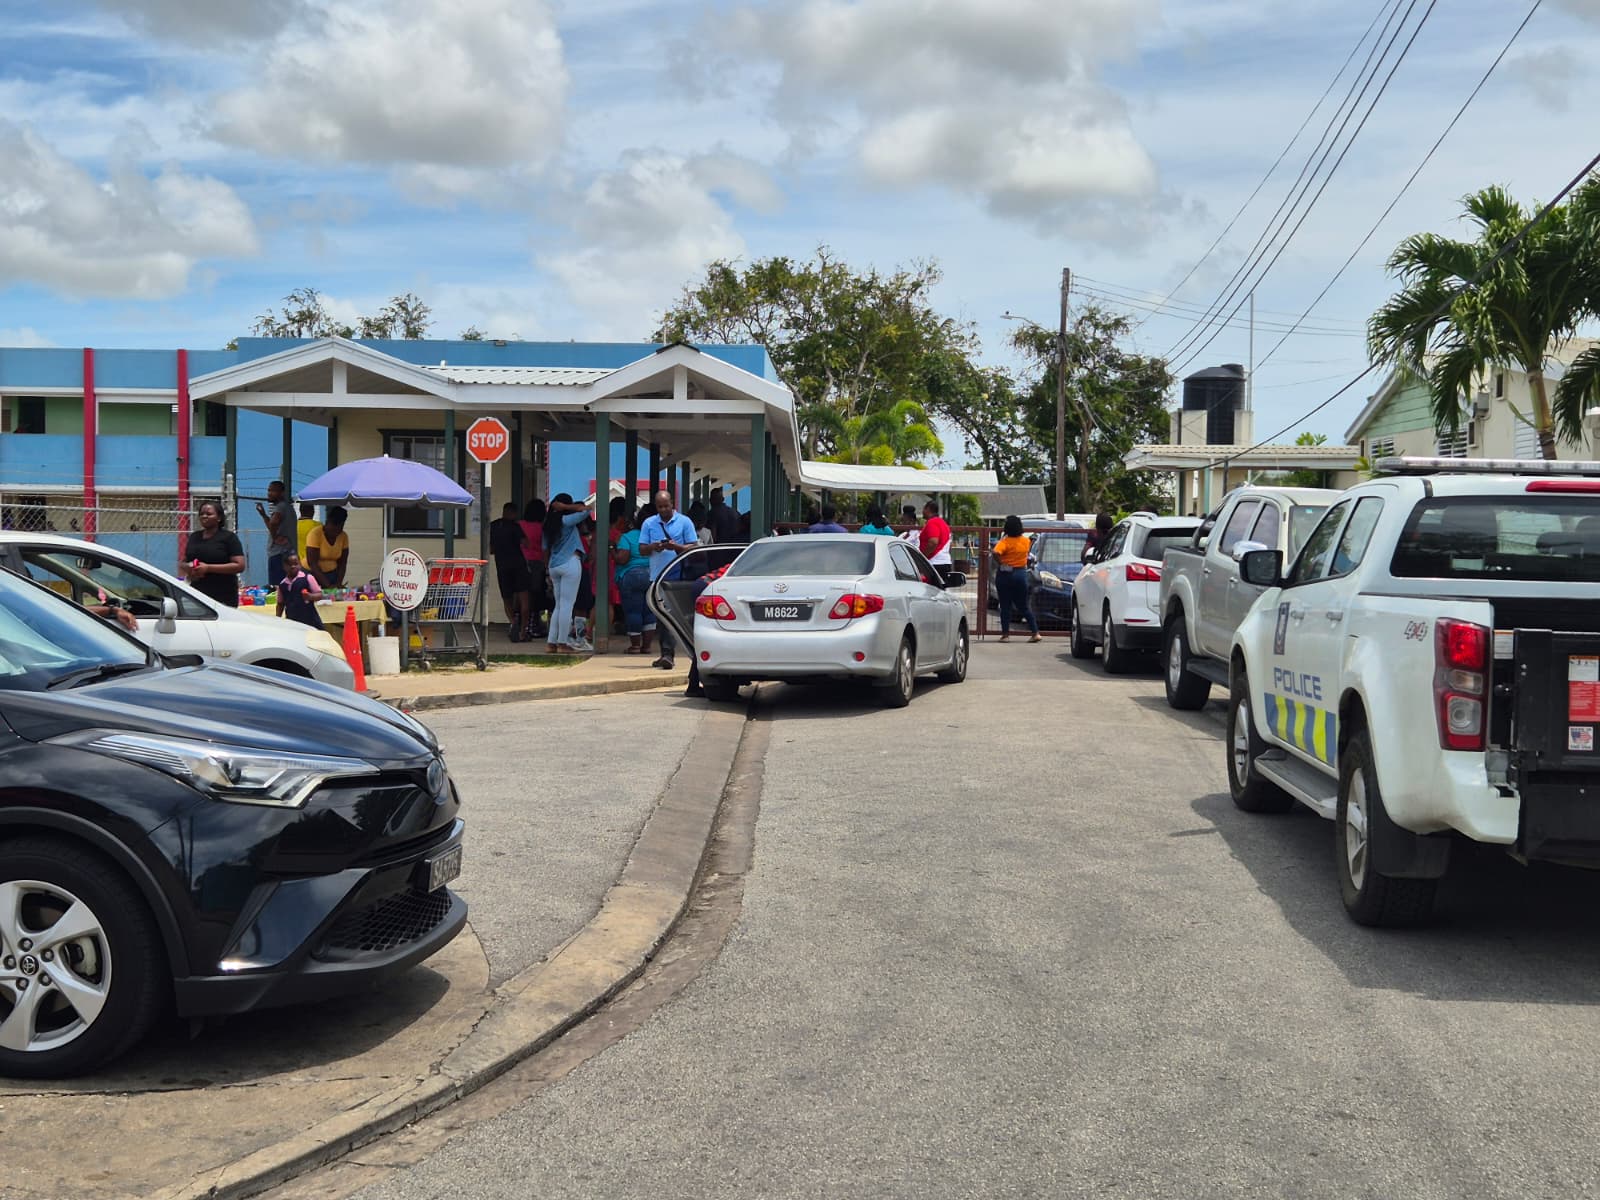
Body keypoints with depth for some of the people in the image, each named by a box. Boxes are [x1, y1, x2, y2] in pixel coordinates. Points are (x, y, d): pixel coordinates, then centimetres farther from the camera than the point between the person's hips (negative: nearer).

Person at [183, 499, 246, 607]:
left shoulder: (229, 537, 0)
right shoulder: (194, 537, 18)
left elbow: (240, 566, -9)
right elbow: (183, 563, 27)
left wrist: (208, 568, -15)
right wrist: (188, 568, 0)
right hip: (197, 594, 5)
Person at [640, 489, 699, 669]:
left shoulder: (684, 522, 3)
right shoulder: (649, 523, 11)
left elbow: (694, 547, 0)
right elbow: (642, 549, 8)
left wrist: (677, 547, -18)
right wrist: (653, 547, -13)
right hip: (657, 576, 4)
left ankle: (668, 654, -15)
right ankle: (666, 654, 15)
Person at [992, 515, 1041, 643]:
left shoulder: (1005, 542, -13)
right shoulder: (1026, 541, 1)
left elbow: (995, 552, -30)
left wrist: (999, 563, -15)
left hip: (1005, 574, -4)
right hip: (1021, 574, 4)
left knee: (1005, 606, 5)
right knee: (1024, 606, 11)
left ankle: (1005, 634, 5)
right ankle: (1036, 633, 7)